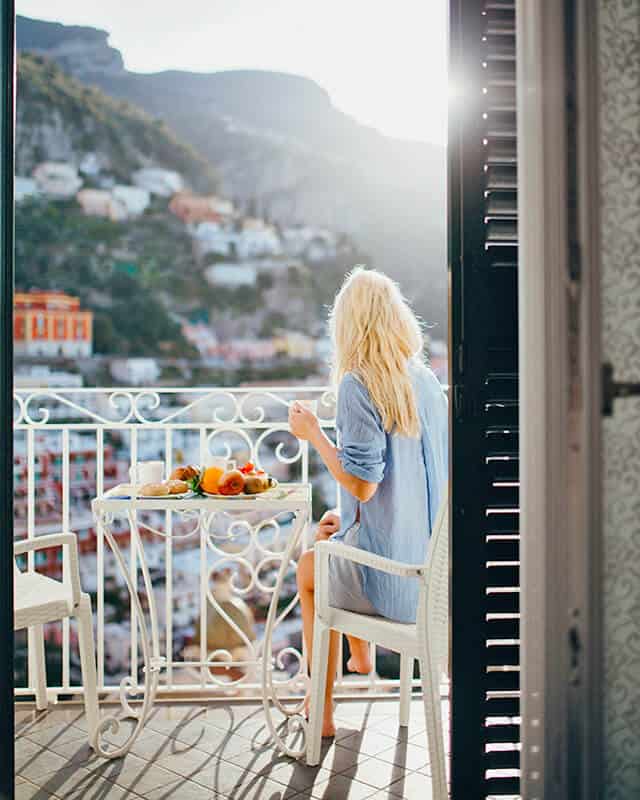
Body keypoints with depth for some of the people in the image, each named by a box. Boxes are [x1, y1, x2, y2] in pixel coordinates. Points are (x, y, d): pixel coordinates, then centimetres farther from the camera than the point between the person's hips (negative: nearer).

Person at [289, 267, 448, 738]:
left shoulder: (357, 385, -19)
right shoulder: (428, 383, 3)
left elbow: (363, 484, -22)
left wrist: (314, 433, -8)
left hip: (390, 575, -6)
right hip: (432, 562, 7)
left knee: (308, 568, 24)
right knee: (331, 528, 31)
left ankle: (322, 710, 33)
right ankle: (360, 655, 43)